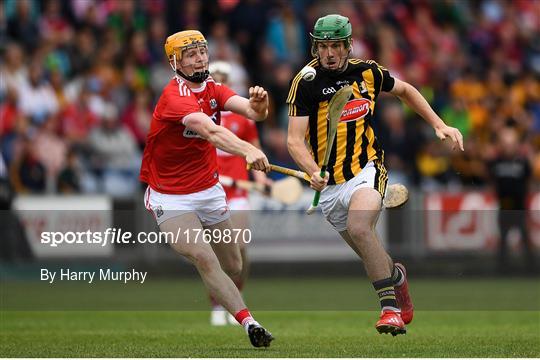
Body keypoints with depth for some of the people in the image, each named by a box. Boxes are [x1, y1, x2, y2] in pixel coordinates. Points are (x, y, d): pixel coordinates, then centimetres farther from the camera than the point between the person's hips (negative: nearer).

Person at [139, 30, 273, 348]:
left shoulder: (213, 89, 1)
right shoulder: (175, 97, -23)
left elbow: (252, 112, -15)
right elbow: (210, 131, -41)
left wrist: (258, 103, -40)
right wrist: (247, 150, -57)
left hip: (210, 190, 7)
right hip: (171, 198, -7)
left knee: (234, 268, 9)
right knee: (204, 258, -23)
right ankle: (249, 322, -26)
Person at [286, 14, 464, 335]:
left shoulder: (367, 72, 0)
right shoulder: (306, 82, -8)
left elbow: (405, 90, 21)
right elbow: (295, 140, -14)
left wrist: (439, 125, 14)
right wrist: (313, 171, -33)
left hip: (367, 170, -1)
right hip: (329, 185, 1)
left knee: (358, 227, -31)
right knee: (372, 258, 10)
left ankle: (390, 307, -28)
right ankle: (397, 277, 45)